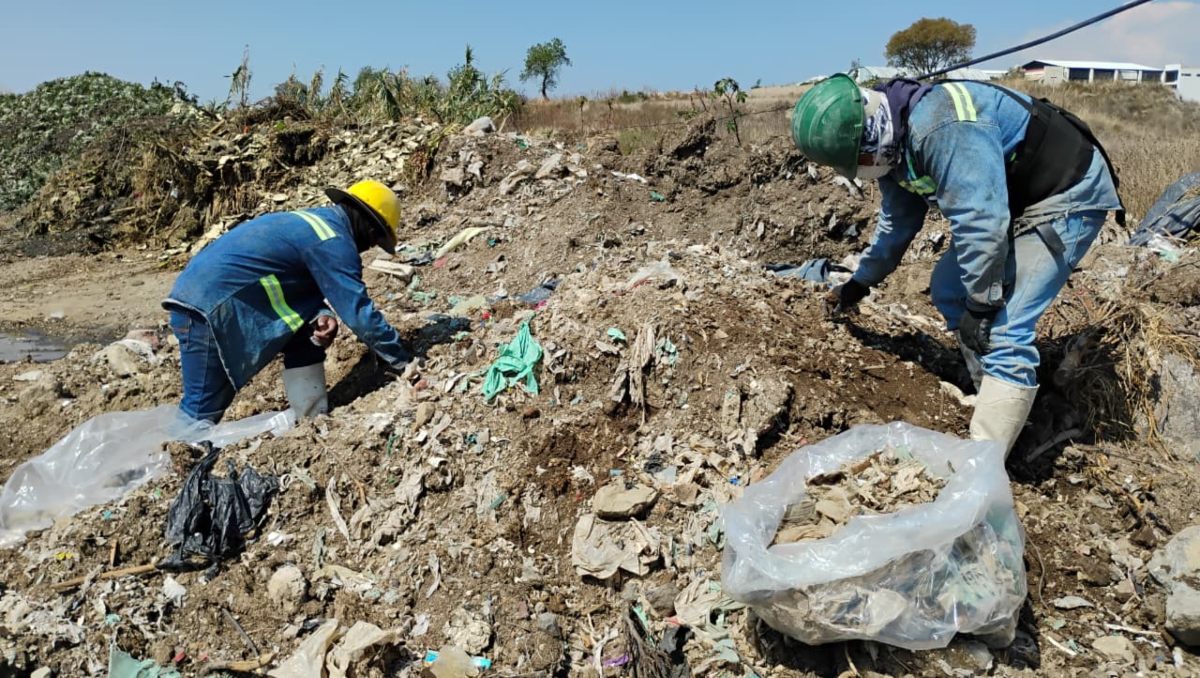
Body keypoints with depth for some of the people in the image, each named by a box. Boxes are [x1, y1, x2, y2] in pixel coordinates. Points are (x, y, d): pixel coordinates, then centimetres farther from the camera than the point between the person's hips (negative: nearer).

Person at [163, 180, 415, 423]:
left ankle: (312, 422, 12)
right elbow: (359, 312, -16)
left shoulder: (315, 220, 15)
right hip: (208, 307, -10)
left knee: (309, 329, 10)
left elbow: (304, 290, 19)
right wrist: (404, 360, -7)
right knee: (202, 412, -4)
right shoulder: (334, 241, -15)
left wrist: (321, 316, -3)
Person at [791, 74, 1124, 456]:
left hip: (1069, 196, -10)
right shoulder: (893, 140, 0)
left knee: (1003, 332, -20)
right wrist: (860, 282, 26)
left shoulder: (942, 130, -34)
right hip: (1011, 200, 10)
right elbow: (897, 221, 16)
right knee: (948, 291, 11)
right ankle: (1003, 405, 20)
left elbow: (980, 221, -33)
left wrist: (981, 305, -23)